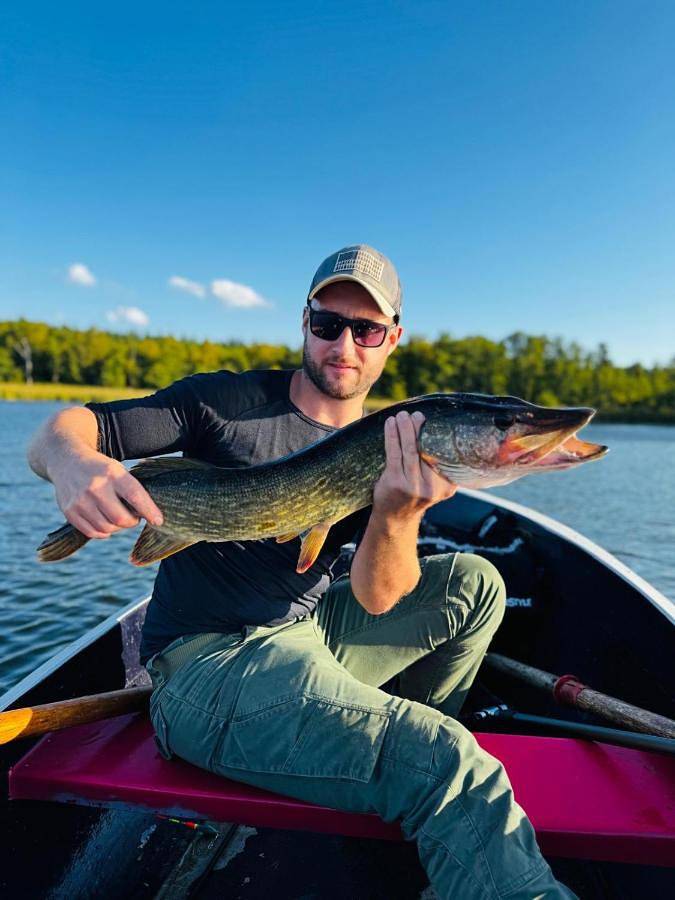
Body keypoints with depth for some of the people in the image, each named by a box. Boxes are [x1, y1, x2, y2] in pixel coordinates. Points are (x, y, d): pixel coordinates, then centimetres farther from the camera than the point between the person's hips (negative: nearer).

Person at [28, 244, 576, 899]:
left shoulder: (385, 452, 4)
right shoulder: (228, 401, -8)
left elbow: (377, 598, -8)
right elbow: (59, 429, -9)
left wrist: (398, 513, -29)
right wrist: (72, 460, -34)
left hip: (306, 638, 6)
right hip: (205, 665, -6)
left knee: (473, 584, 5)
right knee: (446, 762, -26)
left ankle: (397, 747, 19)